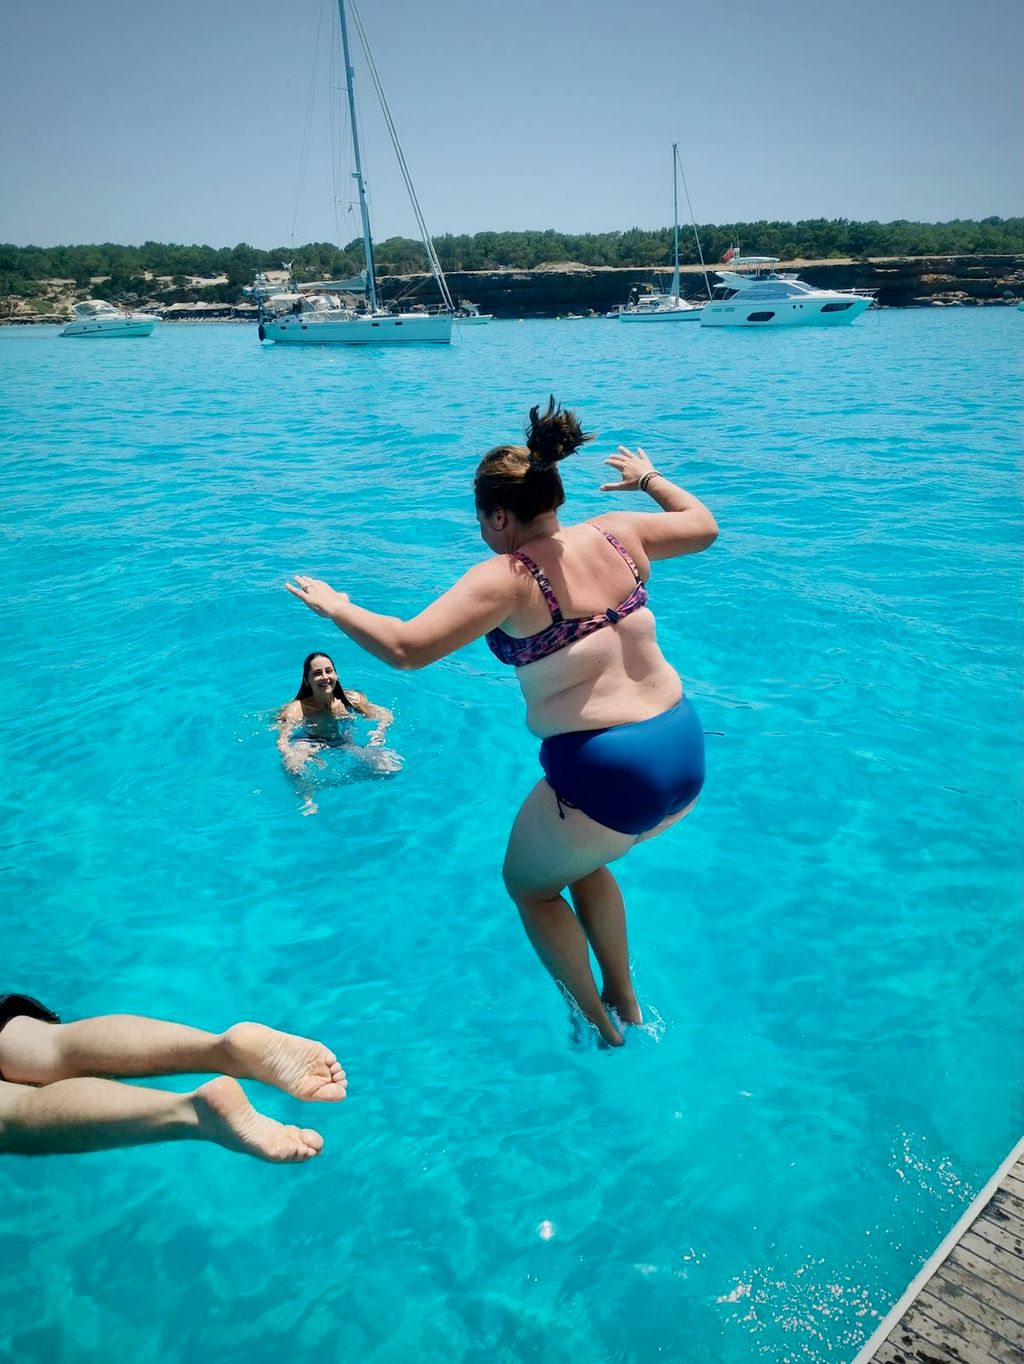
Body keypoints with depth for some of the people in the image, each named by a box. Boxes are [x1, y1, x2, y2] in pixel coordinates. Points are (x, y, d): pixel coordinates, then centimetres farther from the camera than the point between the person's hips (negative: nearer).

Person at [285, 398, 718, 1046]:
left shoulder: (507, 577, -16)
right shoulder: (618, 534, 3)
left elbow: (405, 647, -20)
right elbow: (704, 526, 21)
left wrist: (336, 606, -2)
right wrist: (651, 478, 37)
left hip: (608, 775, -7)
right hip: (688, 752, 8)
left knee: (529, 884, 23)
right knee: (581, 860, 34)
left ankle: (599, 1025, 34)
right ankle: (627, 1001, 46)